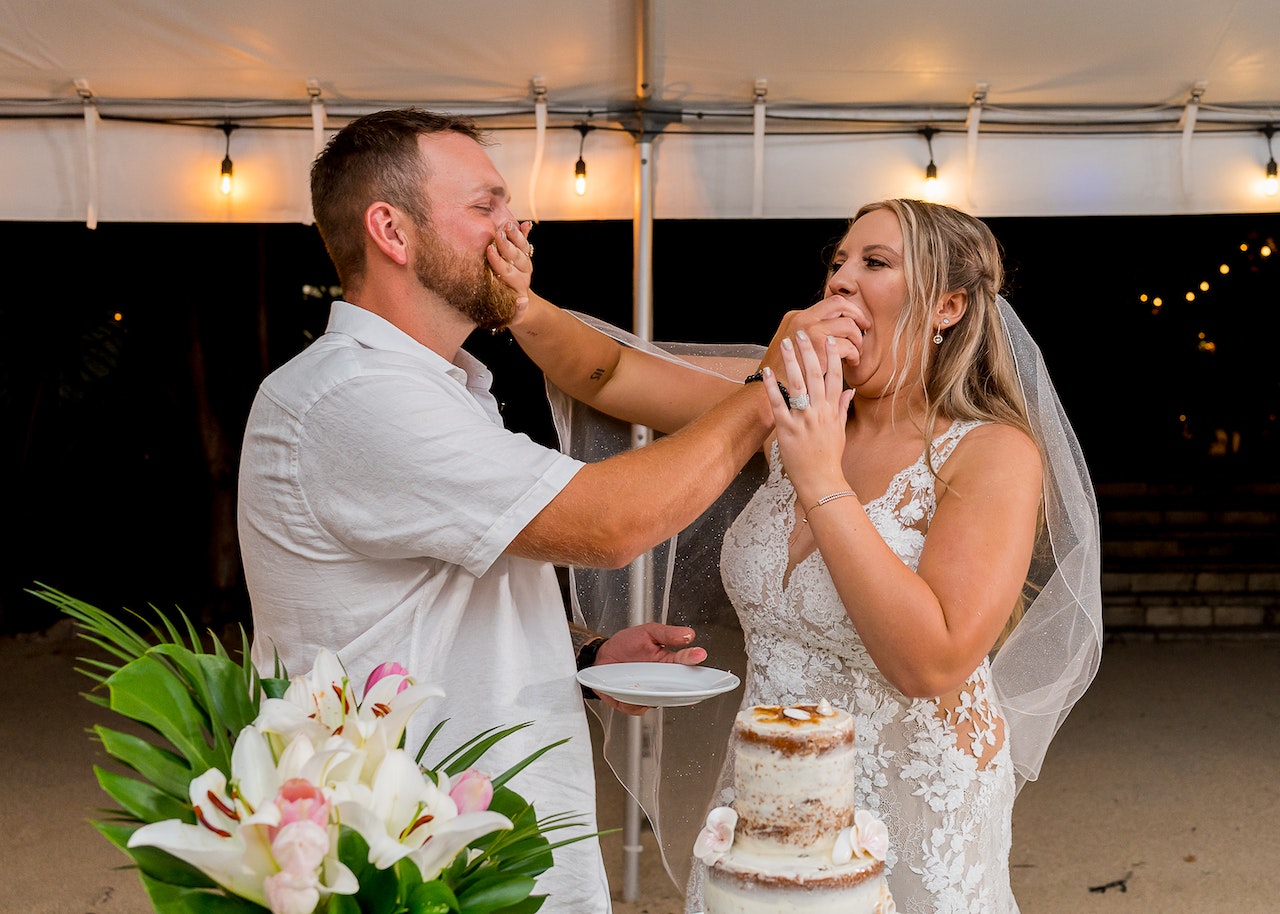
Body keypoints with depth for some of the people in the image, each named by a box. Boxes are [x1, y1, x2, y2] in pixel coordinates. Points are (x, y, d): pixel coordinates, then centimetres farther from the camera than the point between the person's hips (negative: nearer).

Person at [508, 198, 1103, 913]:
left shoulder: (994, 455, -18)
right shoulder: (795, 419, -2)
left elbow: (931, 663, -28)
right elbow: (608, 377, -1)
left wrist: (822, 481, -29)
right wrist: (522, 305, -19)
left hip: (910, 821, -5)